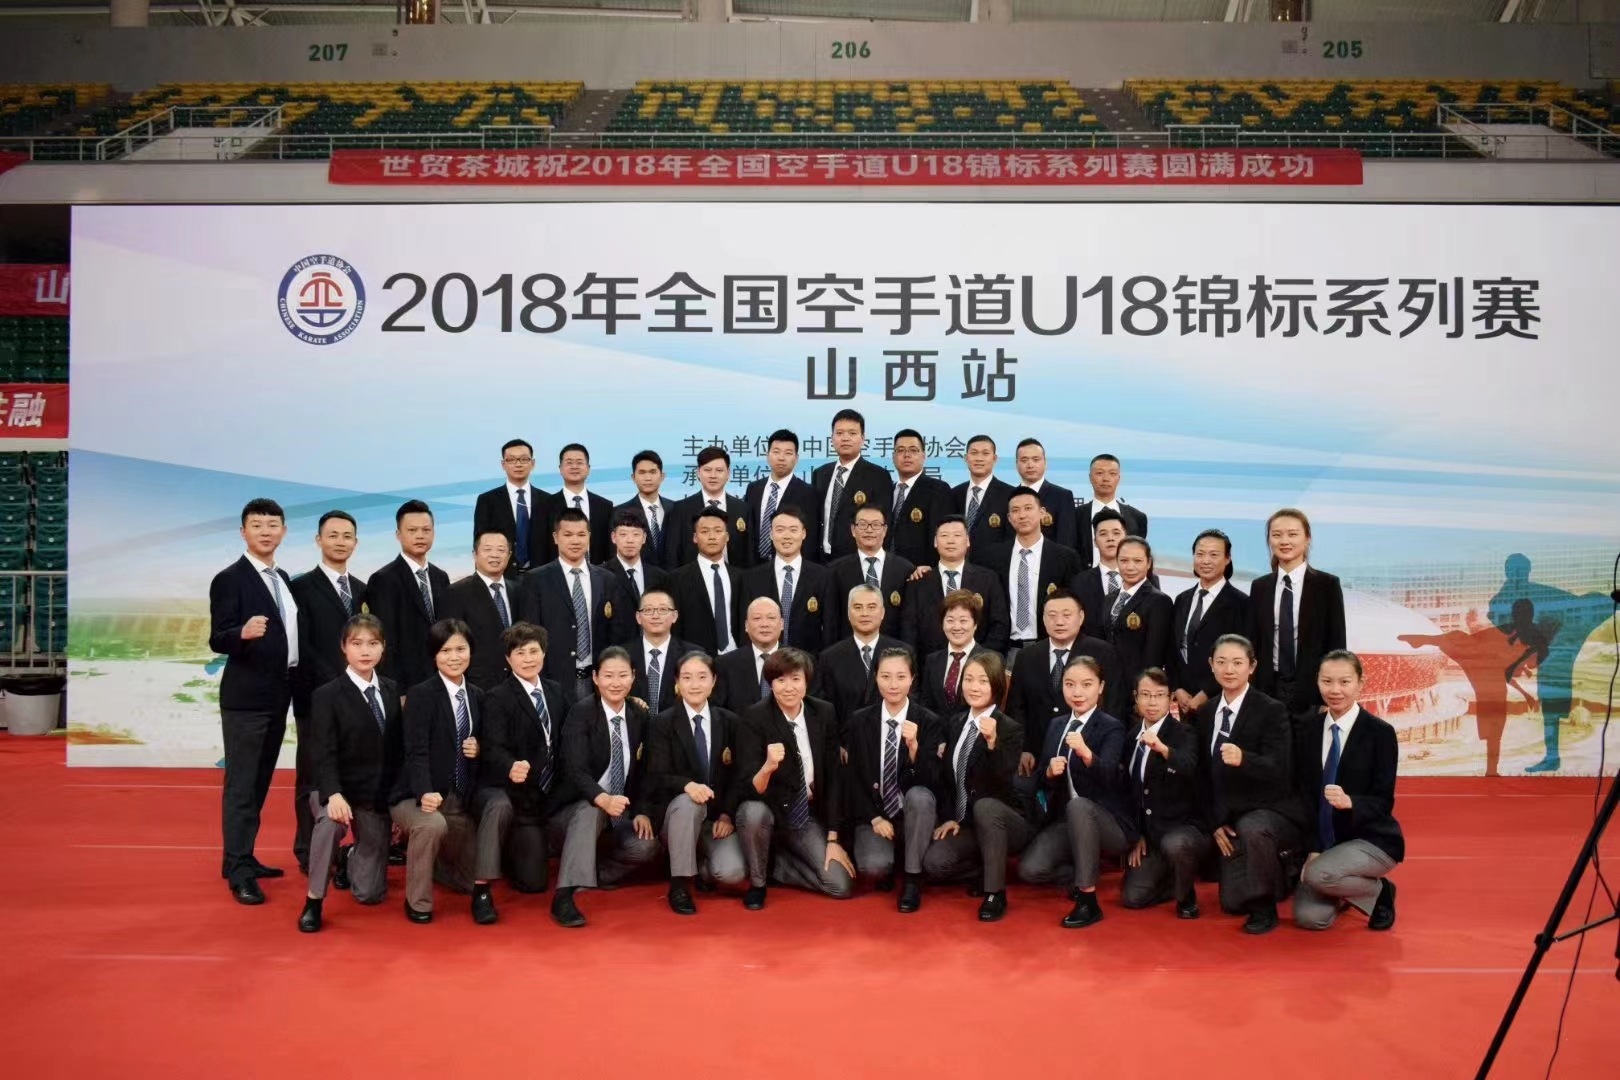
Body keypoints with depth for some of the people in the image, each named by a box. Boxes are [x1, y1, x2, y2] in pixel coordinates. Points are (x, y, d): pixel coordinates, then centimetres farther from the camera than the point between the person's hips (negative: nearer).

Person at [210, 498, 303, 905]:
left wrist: (292, 684, 11)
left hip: (278, 694, 8)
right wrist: (243, 632, -35)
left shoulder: (283, 579, 13)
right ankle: (239, 872, 0)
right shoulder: (229, 579, -10)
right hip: (246, 696, -8)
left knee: (260, 783, 14)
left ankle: (243, 858, 24)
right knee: (241, 786, -4)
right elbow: (217, 640, -16)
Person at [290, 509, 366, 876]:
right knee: (313, 777, 3)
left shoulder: (361, 588, 15)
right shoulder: (302, 587, -2)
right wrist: (334, 683, -15)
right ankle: (309, 854, 12)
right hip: (318, 695, -4)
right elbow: (302, 646, -10)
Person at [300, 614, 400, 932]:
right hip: (336, 790, -4)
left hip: (379, 795, 4)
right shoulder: (326, 695, -9)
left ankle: (349, 857, 39)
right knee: (329, 822, -41)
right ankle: (313, 901, -18)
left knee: (370, 893, 3)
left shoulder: (392, 692, 6)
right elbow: (322, 754, -17)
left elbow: (398, 748, 8)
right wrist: (333, 794, -33)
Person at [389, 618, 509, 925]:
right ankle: (417, 901, -13)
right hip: (418, 797, -7)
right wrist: (426, 793, -36)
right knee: (432, 825, -35)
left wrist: (479, 750, -7)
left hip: (463, 798, 7)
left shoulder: (477, 696, 8)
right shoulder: (420, 694, -10)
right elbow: (416, 751, -20)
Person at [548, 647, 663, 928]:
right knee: (590, 810, -38)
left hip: (619, 816, 5)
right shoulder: (581, 712, -13)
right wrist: (603, 800, -43)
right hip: (576, 811, -4)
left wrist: (641, 812, -8)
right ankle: (564, 895, -40)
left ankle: (594, 870, 5)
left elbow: (642, 771, 9)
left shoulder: (640, 716, 4)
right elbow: (575, 771, -25)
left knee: (647, 847, -24)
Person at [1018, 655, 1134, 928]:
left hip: (1108, 823, -5)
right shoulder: (1056, 726, 7)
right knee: (1029, 870, -19)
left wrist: (1086, 753, -49)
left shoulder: (1112, 727, -10)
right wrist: (1049, 772, -15)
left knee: (1077, 806, -38)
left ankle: (1088, 901, -27)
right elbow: (1042, 781, 9)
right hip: (1067, 820, 5)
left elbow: (1107, 775, -28)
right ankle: (1087, 869, 11)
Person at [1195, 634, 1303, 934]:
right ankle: (1279, 871, 36)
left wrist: (1243, 759, -45)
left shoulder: (1271, 710, -14)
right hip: (1230, 817, 6)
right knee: (1232, 903, 6)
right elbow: (1204, 772, 7)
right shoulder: (1205, 712, 3)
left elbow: (1278, 769, -25)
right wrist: (1215, 822, -1)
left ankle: (1265, 907, -17)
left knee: (1252, 829, -40)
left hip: (1271, 811, -6)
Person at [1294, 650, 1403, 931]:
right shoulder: (1309, 729, 2)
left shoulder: (1379, 732, -10)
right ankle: (1342, 889, 21)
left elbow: (1383, 802, -12)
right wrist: (1313, 849, -10)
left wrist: (1349, 802, -33)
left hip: (1370, 839, -4)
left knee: (1318, 874, -31)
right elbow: (1305, 795, 0)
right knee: (1309, 917, -13)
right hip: (1323, 841, 4)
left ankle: (1379, 891, 1)